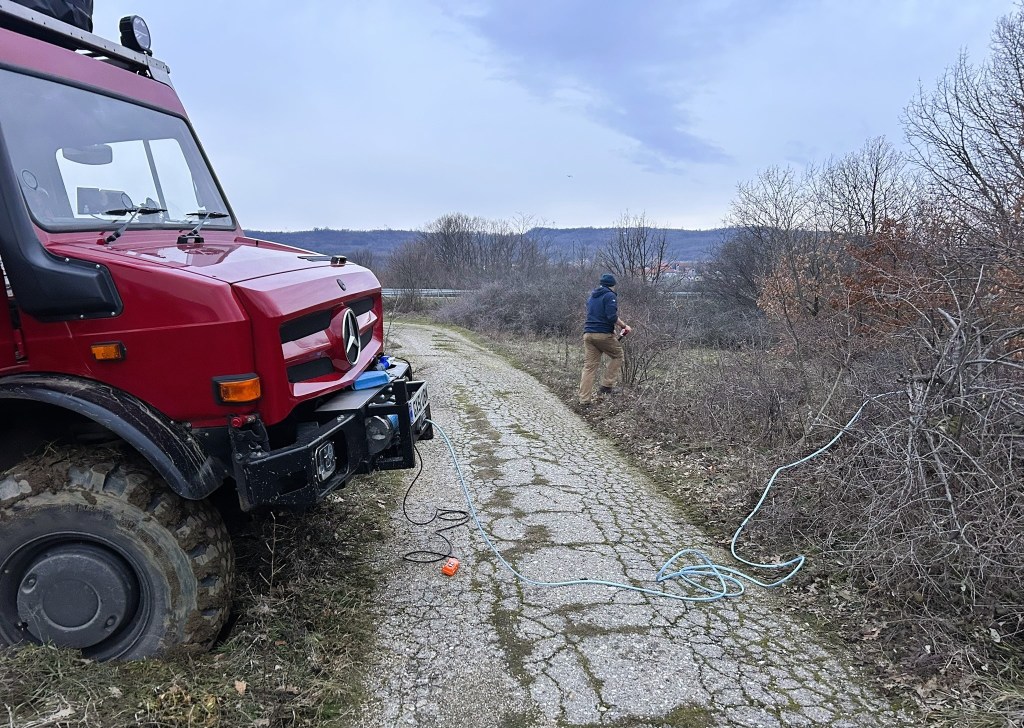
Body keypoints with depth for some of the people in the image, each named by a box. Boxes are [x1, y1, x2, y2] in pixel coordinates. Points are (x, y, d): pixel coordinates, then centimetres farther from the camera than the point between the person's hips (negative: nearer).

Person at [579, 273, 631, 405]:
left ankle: (584, 399, 3)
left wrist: (617, 326, 32)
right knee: (617, 355, 16)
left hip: (588, 334, 7)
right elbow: (612, 317, -16)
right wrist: (624, 326, -5)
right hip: (604, 334, -7)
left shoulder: (591, 297, 22)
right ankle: (607, 385, 9)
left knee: (589, 366, 6)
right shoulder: (609, 296, -4)